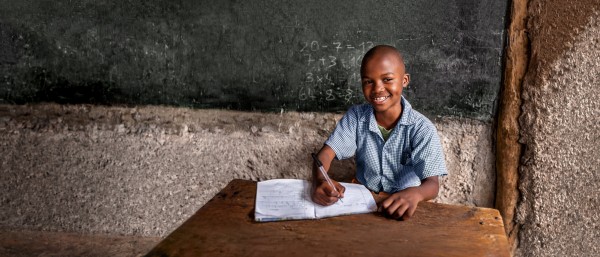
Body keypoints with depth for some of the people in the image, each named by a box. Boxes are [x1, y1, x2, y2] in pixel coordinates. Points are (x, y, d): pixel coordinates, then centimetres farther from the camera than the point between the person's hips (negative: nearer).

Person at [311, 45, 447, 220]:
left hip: (403, 206, -1)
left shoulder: (422, 129, -13)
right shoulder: (356, 117, -5)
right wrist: (319, 182, -35)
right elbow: (326, 153, -11)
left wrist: (414, 194, -43)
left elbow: (432, 184, -17)